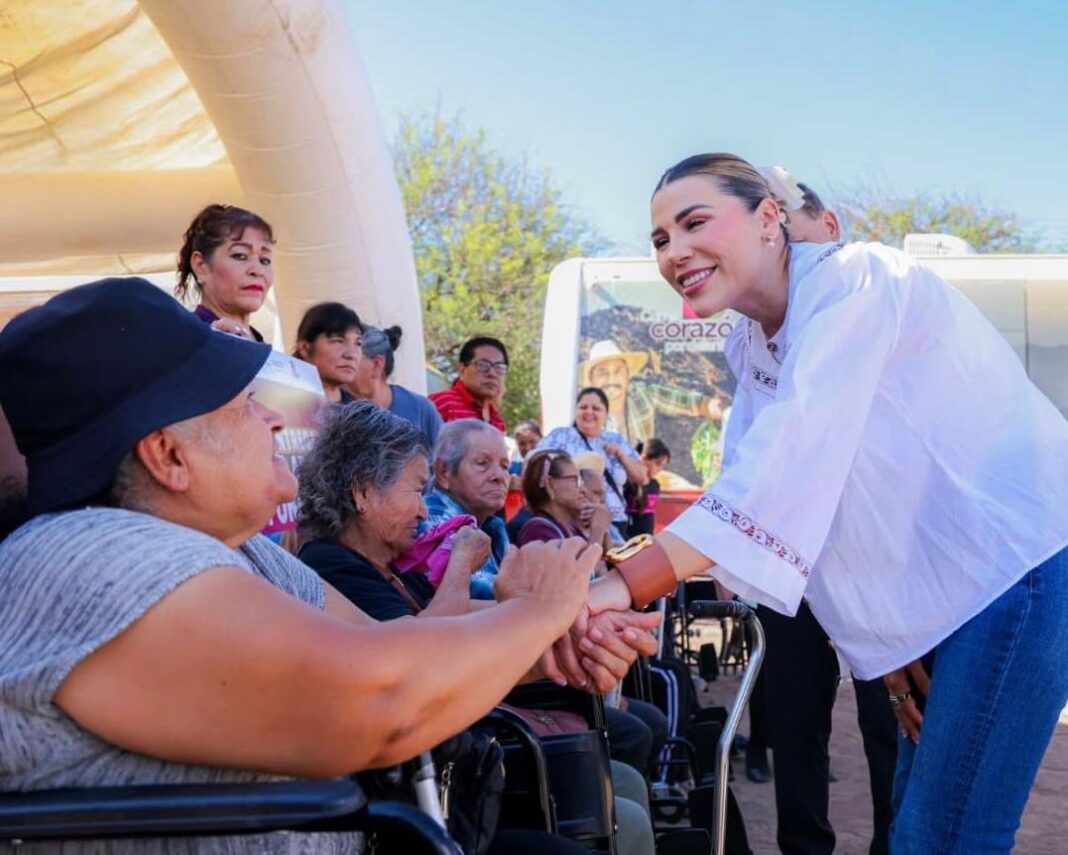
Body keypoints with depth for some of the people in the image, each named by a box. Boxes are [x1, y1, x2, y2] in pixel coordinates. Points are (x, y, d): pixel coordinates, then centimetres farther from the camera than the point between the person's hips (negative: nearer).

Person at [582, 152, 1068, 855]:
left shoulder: (851, 281, -18)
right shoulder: (759, 345, 9)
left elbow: (788, 463, -30)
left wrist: (625, 585, -36)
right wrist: (889, 655, -1)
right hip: (937, 592, 9)